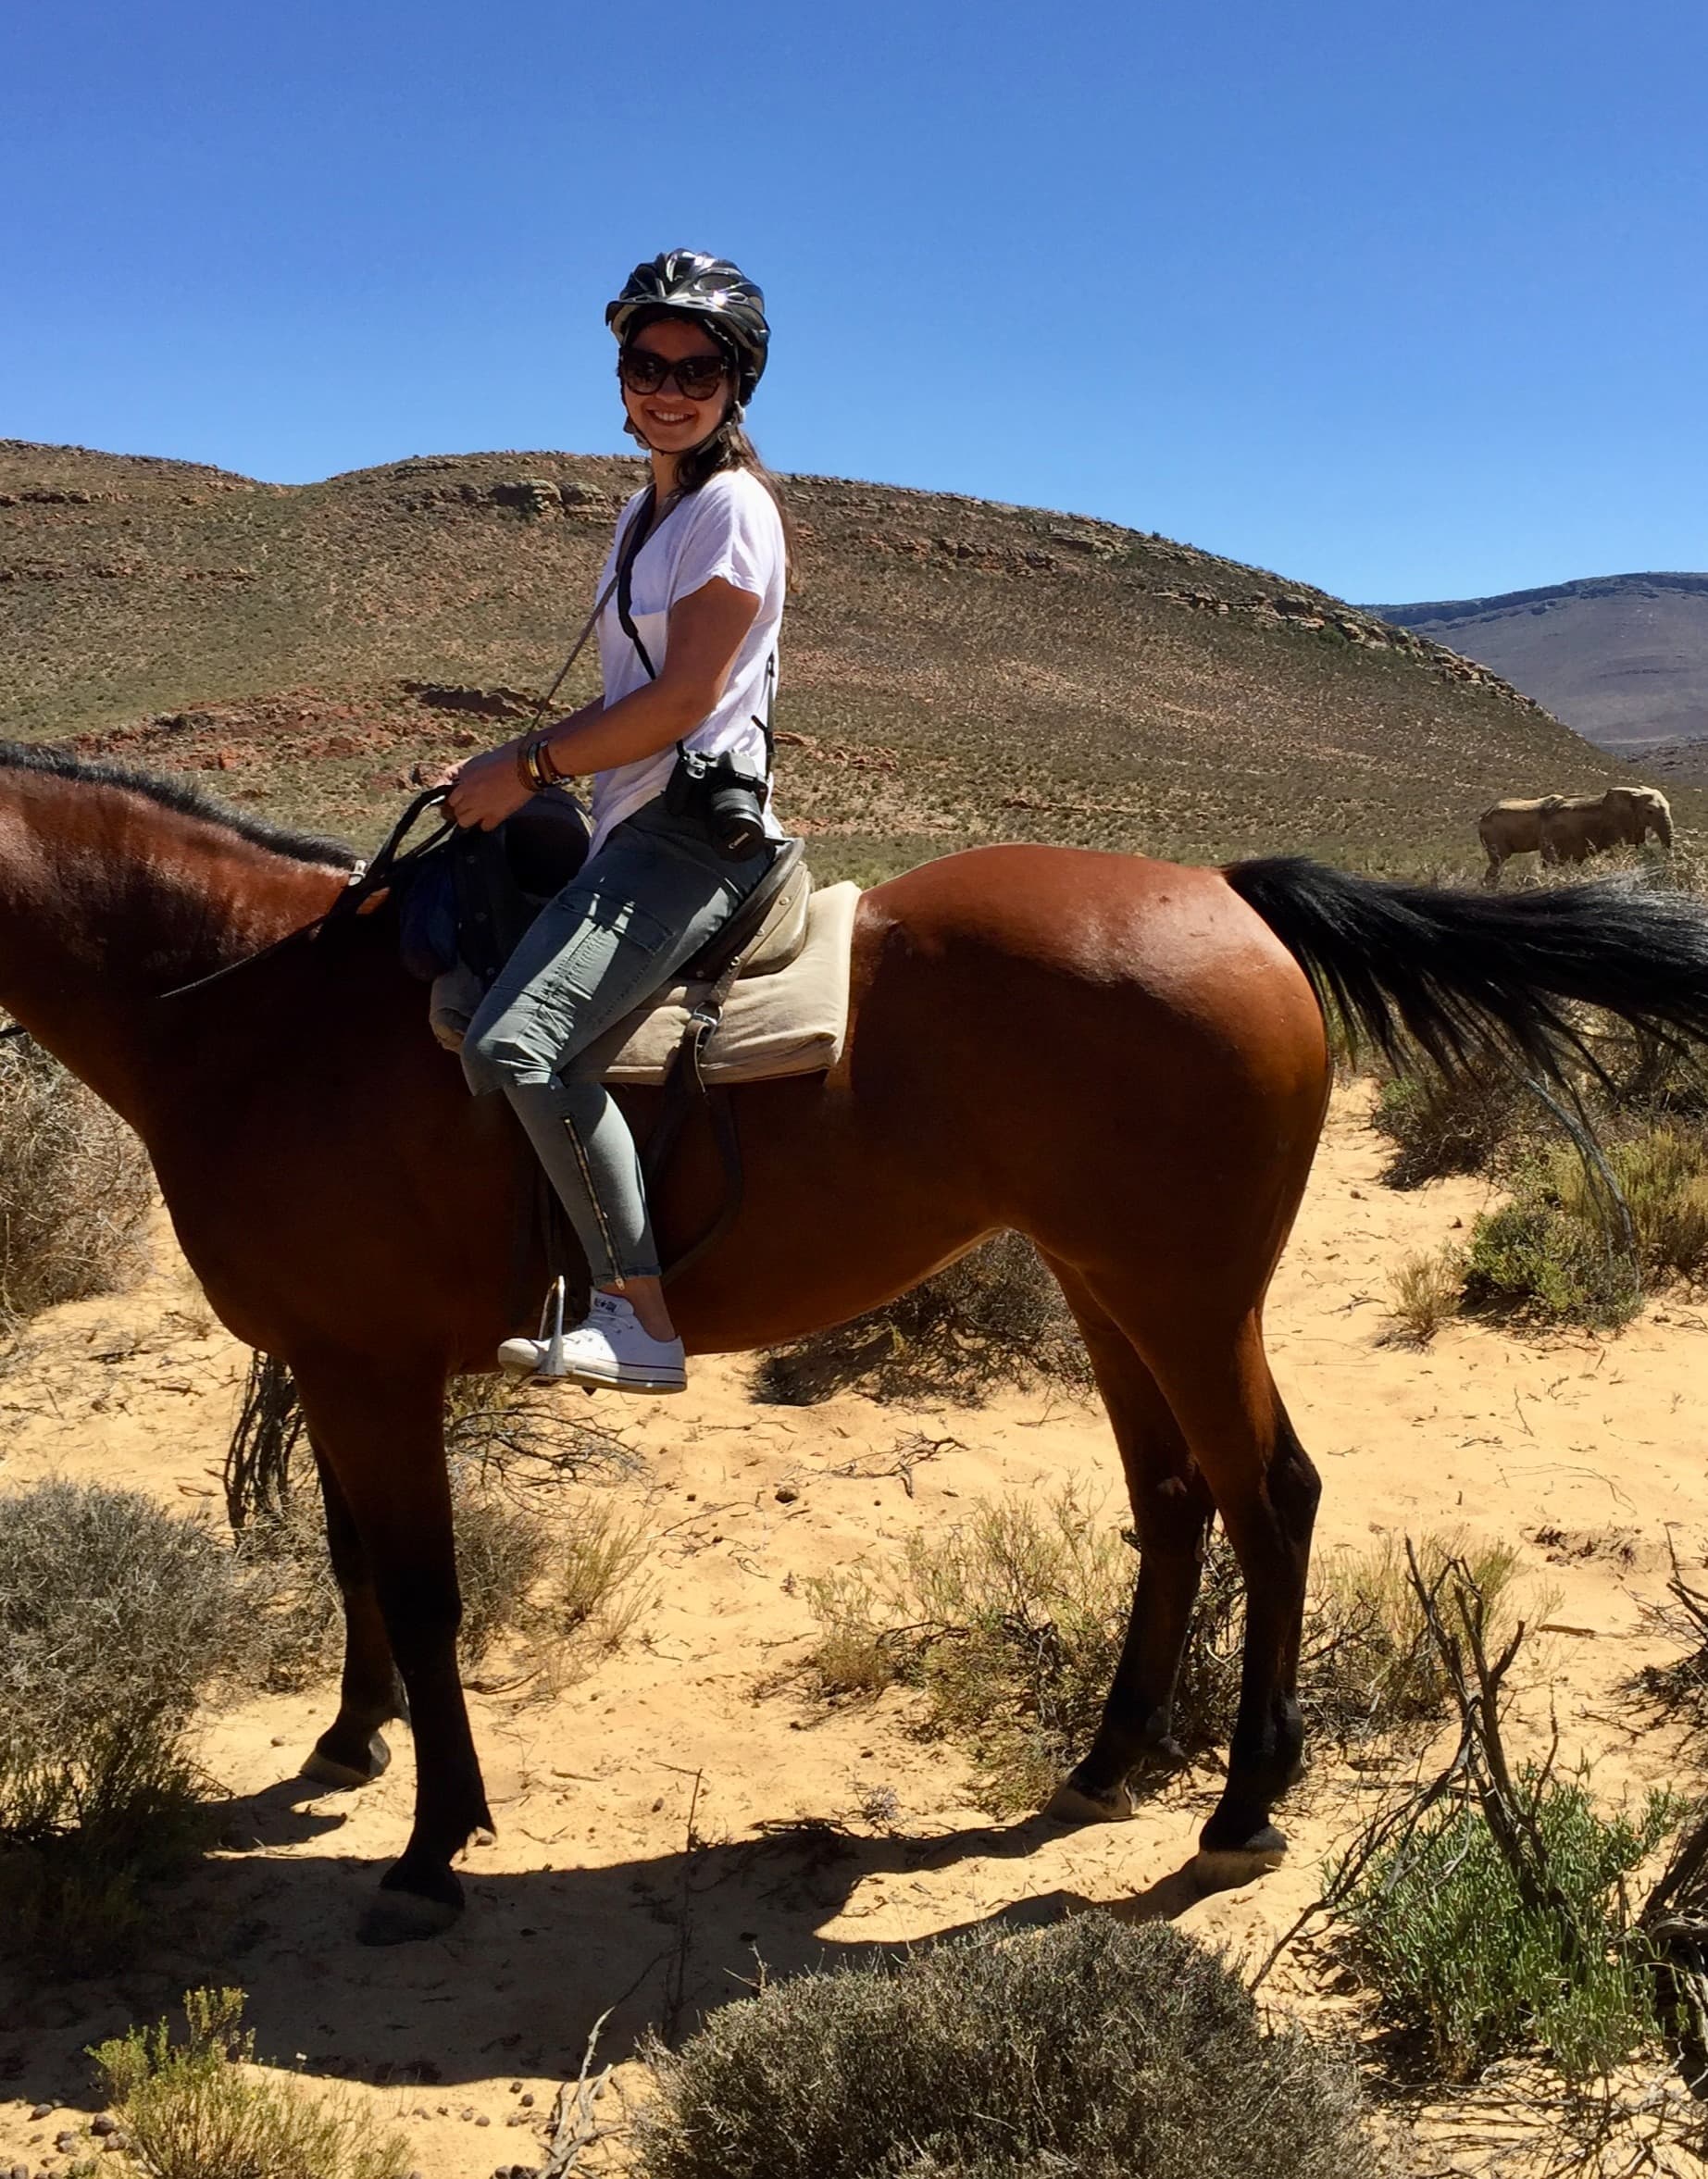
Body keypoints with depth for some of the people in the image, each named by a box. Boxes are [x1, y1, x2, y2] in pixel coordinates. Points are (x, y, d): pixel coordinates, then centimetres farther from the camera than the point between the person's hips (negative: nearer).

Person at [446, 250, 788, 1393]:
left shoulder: (731, 506, -8)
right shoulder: (648, 509, 20)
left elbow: (681, 702, -16)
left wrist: (531, 765, -11)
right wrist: (524, 762, 12)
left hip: (696, 828, -10)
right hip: (636, 828, 10)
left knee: (515, 1042, -28)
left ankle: (640, 1322, -24)